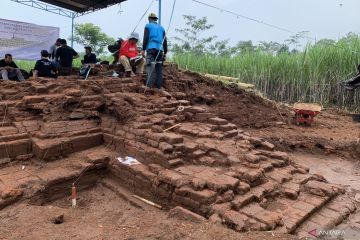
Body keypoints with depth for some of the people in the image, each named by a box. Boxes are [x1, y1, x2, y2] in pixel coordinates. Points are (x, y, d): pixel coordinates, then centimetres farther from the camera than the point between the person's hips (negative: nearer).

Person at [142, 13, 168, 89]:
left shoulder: (148, 26, 9)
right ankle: (159, 85, 6)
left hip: (151, 48, -4)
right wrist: (165, 52, 19)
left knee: (150, 66, -11)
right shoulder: (161, 27, 22)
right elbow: (165, 41, 18)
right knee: (159, 67, 7)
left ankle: (149, 85, -21)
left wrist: (143, 49, -4)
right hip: (160, 49, 4)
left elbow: (145, 38, -3)